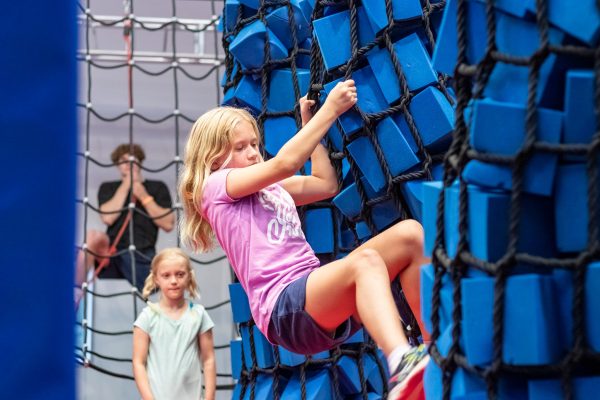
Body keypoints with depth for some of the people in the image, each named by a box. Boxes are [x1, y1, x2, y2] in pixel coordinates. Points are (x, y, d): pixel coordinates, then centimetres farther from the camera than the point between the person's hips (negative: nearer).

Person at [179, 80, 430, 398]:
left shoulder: (273, 188, 30)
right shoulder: (216, 186, 5)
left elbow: (326, 184, 33)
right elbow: (286, 162, -6)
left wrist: (309, 122, 34)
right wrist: (330, 109, -2)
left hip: (319, 294, 8)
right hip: (284, 306, -8)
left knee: (409, 233, -9)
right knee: (365, 260, -37)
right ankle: (403, 367, -62)